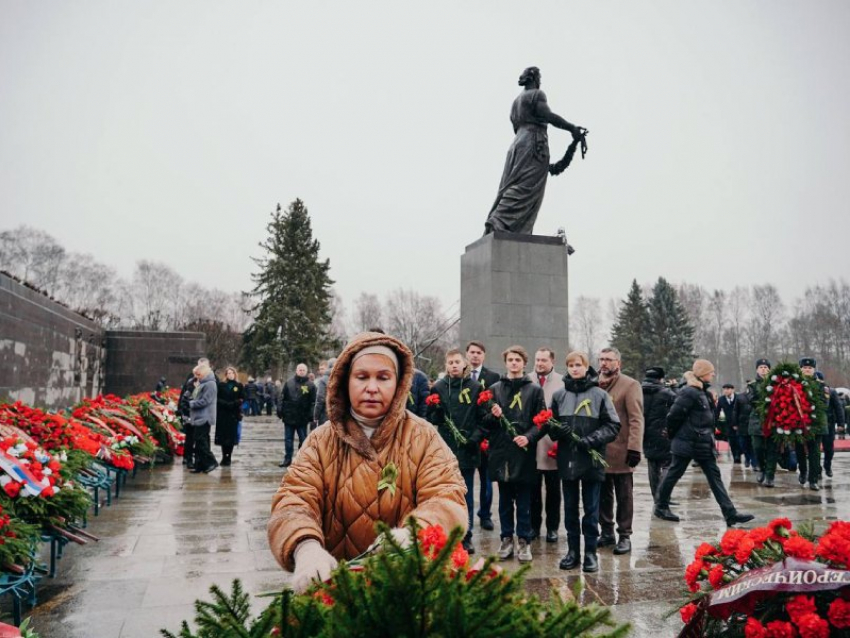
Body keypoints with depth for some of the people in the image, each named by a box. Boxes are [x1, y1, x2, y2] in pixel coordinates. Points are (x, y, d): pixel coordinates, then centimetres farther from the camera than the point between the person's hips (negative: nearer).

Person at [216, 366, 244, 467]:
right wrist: (226, 404, -14)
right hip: (222, 414, 0)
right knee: (223, 436, 1)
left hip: (234, 414, 0)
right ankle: (224, 457, 10)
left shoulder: (239, 386, 7)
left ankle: (228, 458, 6)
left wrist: (234, 403, -15)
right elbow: (217, 399, 1)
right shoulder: (221, 385, 8)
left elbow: (242, 399, 3)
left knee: (231, 437, -1)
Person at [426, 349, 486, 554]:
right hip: (444, 450, 1)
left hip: (467, 450, -1)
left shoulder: (475, 387, 2)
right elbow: (431, 419, 6)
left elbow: (483, 417, 2)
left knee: (467, 496, 9)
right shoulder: (438, 388, 4)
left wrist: (475, 437, -11)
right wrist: (436, 411, -15)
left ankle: (466, 537, 18)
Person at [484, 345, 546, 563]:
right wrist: (493, 416, -12)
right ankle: (506, 539, 21)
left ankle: (524, 541, 15)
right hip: (501, 452, 2)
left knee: (524, 501, 5)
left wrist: (528, 437, -15)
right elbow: (485, 422, 10)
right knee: (505, 500, 11)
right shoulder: (494, 389, 9)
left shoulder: (534, 390, 4)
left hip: (524, 453, -2)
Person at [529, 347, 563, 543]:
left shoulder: (562, 383, -5)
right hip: (531, 444, 2)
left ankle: (553, 527, 23)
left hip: (553, 444, -1)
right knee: (533, 488, 11)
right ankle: (534, 525, 24)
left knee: (553, 489, 10)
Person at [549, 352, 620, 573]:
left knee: (591, 508, 6)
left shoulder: (600, 394, -2)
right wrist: (558, 430, -13)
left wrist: (592, 440, -16)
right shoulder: (559, 395, 4)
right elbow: (550, 425, 10)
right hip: (567, 459, 3)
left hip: (592, 460, -2)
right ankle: (573, 550, 23)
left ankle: (590, 552, 17)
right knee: (570, 508, 12)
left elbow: (613, 425, -3)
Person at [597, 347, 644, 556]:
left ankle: (625, 536, 15)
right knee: (603, 495, 14)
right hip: (598, 451, 5)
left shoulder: (630, 385, -6)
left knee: (624, 497, 5)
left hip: (620, 452, -5)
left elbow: (636, 419, -11)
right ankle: (607, 532, 25)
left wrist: (634, 448, -18)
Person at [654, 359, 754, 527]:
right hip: (687, 443, -9)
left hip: (703, 444, 9)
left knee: (714, 475, 6)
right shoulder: (689, 392, -19)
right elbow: (674, 415, -19)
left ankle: (730, 513, 6)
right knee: (674, 474, 4)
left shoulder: (702, 392, 12)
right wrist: (673, 434, -7)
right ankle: (661, 507, 18)